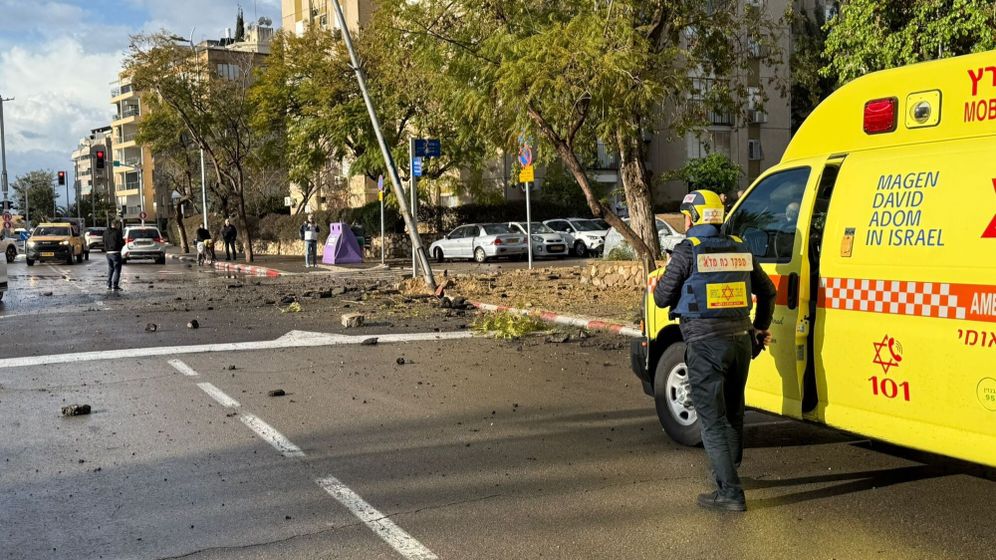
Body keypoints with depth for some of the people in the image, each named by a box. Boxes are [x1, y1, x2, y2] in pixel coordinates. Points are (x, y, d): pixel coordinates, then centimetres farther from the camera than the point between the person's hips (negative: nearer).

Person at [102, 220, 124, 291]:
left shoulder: (105, 232, 9)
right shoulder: (117, 232, -13)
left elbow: (104, 242, 14)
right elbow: (121, 243, -12)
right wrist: (123, 240, 8)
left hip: (108, 253, 7)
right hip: (115, 253, -7)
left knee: (110, 268, 19)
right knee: (117, 269, -1)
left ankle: (109, 284, 21)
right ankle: (115, 286, -6)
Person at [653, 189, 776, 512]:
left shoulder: (688, 250, -9)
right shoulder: (739, 249, 10)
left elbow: (663, 298, -5)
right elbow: (767, 291, 20)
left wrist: (656, 287, 17)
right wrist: (761, 327, 32)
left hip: (705, 344, -6)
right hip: (740, 340, 7)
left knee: (712, 419, -1)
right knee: (733, 414, 20)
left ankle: (730, 493, -4)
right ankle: (728, 477, 35)